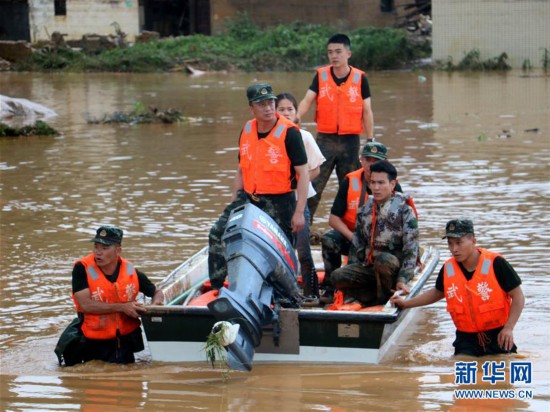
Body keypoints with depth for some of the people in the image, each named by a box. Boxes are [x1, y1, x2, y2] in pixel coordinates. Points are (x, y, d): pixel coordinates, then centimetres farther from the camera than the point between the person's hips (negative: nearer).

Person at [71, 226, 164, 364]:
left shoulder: (131, 272, -4)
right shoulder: (82, 269, -14)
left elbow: (157, 292, 13)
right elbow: (85, 305, -23)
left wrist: (155, 305, -11)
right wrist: (122, 307, -23)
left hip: (127, 341, 3)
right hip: (96, 345, -3)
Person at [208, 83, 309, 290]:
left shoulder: (289, 132, -12)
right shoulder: (246, 130, 6)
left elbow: (303, 174, -13)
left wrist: (299, 212, -18)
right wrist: (233, 203, 14)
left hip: (279, 202, -5)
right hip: (248, 197, 5)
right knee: (218, 233, -6)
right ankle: (216, 286, 3)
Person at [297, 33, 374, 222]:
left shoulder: (360, 78, 2)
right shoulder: (321, 75, 4)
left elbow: (366, 111, 4)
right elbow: (307, 100, -5)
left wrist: (370, 140, 1)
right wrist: (296, 117, -24)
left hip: (350, 140, 0)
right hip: (325, 139, 0)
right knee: (313, 184, -7)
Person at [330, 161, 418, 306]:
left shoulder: (404, 211, -8)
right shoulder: (365, 208, 8)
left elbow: (411, 251, -11)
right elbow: (357, 244, 14)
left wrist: (402, 280, -21)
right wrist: (353, 273, 5)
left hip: (395, 267, -4)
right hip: (368, 267, 5)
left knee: (383, 259, -38)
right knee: (337, 277, -19)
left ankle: (384, 300, -17)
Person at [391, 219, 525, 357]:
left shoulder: (495, 263, -14)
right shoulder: (448, 269, 0)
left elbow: (518, 296, -8)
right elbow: (437, 293, 21)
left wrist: (508, 328, -16)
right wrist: (406, 303, 17)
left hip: (497, 336, -3)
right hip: (466, 339, 3)